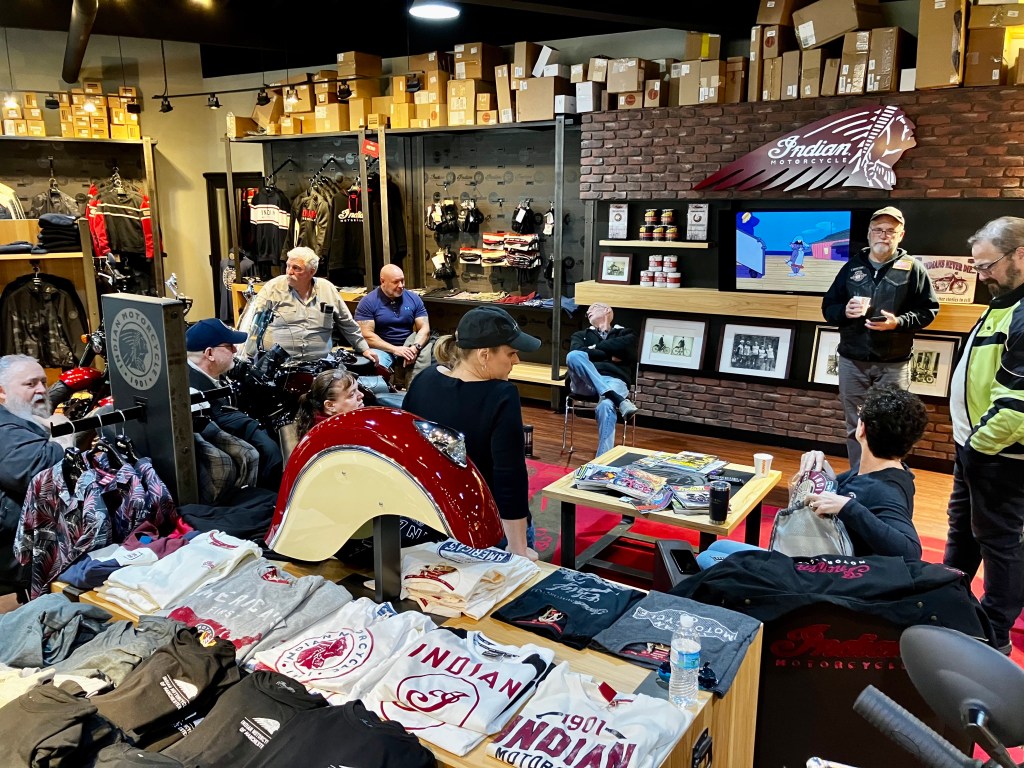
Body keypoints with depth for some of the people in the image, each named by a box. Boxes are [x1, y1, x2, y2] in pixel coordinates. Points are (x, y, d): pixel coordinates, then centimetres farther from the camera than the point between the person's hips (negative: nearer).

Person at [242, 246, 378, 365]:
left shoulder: (327, 289, 10)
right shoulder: (273, 287, 2)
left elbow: (347, 324, 20)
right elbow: (255, 322, -1)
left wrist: (364, 348, 18)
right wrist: (251, 360, -9)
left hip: (319, 363, 2)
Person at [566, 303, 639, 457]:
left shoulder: (626, 333, 25)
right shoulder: (581, 335, 30)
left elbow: (621, 346, -1)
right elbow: (576, 352, 6)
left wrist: (595, 349, 10)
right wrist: (608, 355, 2)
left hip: (615, 381, -2)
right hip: (586, 382, 2)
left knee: (605, 406, -38)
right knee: (573, 356, -32)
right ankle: (620, 400, -40)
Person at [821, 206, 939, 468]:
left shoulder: (912, 268, 0)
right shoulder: (852, 266, 9)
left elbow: (928, 309, -1)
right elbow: (828, 306, 11)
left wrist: (899, 322, -18)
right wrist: (844, 311, -12)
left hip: (893, 364, -3)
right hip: (852, 361, 3)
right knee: (855, 426, 10)